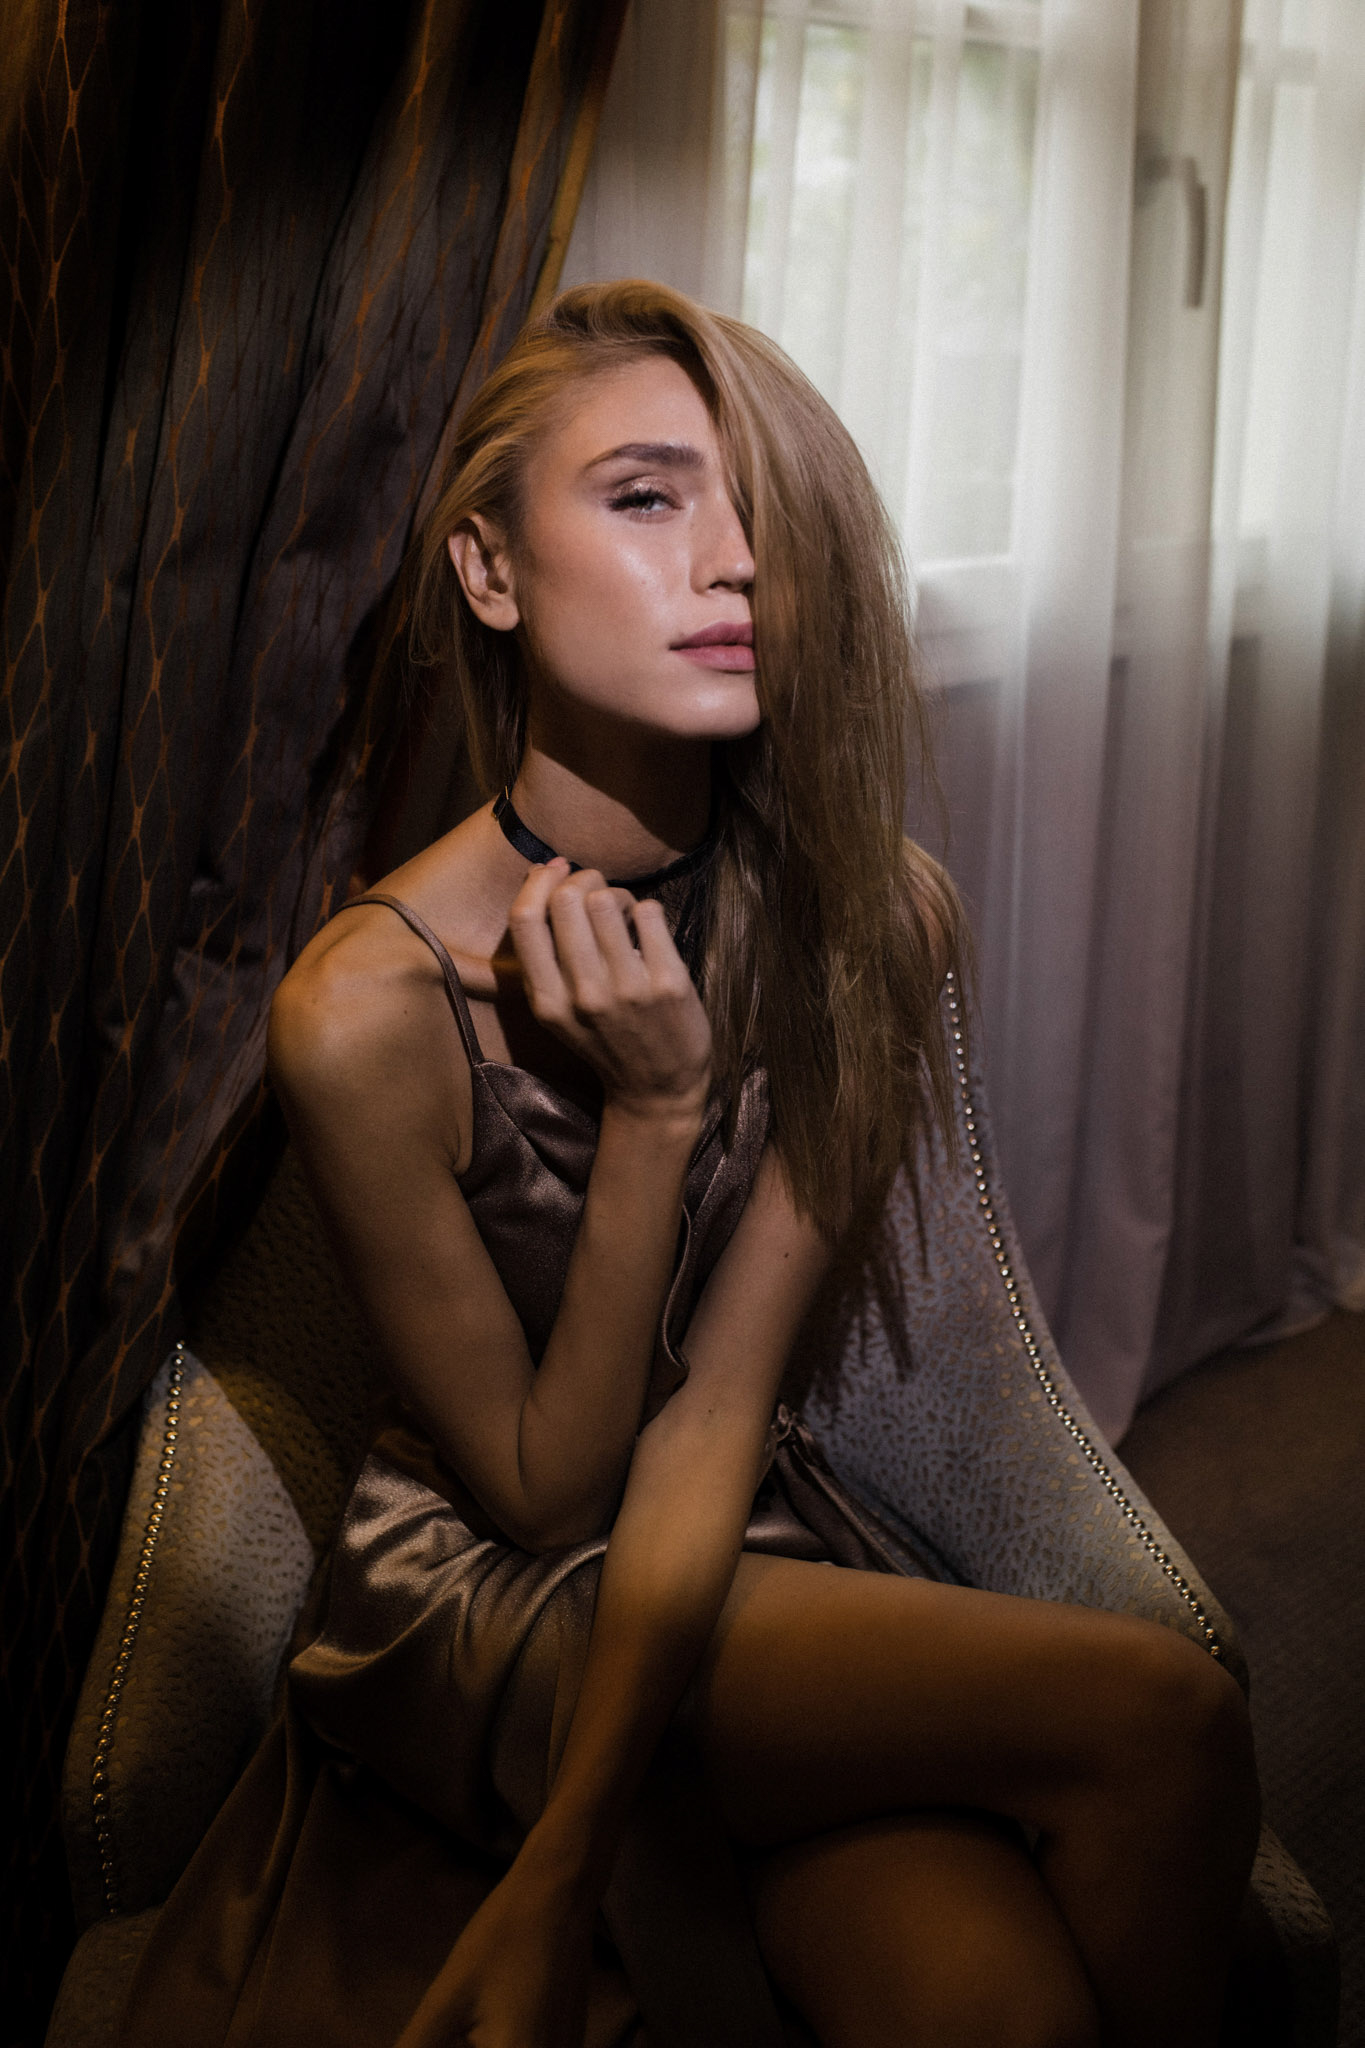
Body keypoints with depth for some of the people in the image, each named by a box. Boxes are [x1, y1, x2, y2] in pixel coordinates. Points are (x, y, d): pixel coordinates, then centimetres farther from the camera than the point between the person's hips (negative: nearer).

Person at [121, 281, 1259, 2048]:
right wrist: (652, 1111, -25)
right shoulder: (371, 1006, -20)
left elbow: (718, 1411, -15)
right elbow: (548, 1493, -12)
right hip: (479, 1598, -3)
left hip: (761, 1542, 4)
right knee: (1153, 1715, -24)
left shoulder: (878, 919, -9)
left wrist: (559, 1878, -24)